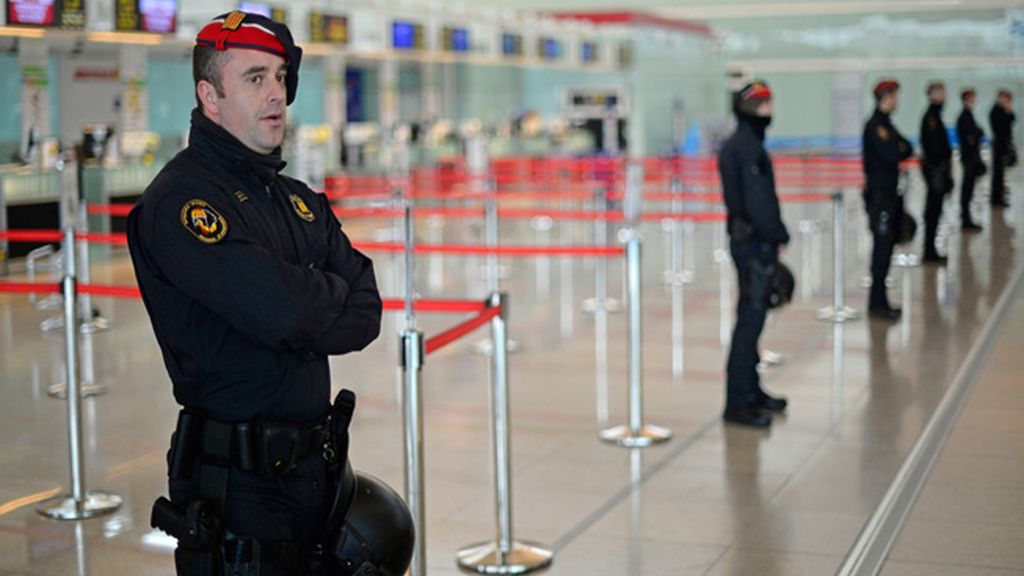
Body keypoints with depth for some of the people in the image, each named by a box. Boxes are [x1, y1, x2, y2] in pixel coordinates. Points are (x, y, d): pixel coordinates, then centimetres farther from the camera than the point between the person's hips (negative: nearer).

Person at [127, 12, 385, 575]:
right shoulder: (181, 199, -13)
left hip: (316, 467, 8)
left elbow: (366, 313, 5)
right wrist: (335, 297, -4)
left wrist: (306, 311, -13)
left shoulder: (300, 201, 14)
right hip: (239, 485, -8)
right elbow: (284, 311, -23)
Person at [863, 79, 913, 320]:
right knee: (882, 245, -9)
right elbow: (891, 155, -23)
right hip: (879, 194, -10)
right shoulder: (876, 126, -14)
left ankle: (879, 301, 17)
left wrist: (899, 150, -5)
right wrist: (902, 150, -4)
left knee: (885, 245, 11)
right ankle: (877, 303, -6)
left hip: (889, 193, 10)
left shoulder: (886, 124, 18)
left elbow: (907, 149, 14)